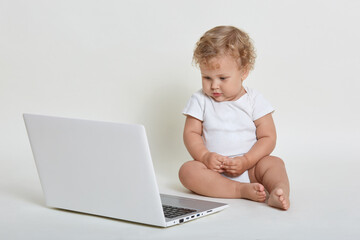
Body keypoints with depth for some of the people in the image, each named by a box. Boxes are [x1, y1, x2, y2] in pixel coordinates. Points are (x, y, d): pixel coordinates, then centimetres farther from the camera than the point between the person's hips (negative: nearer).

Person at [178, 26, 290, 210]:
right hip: (213, 170, 0)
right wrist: (205, 156, -18)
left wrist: (246, 161, -17)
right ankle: (242, 190, -38)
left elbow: (268, 137, -2)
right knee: (187, 170, -28)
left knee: (274, 162, -24)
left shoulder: (254, 100, 2)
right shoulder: (200, 101, 5)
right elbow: (191, 133, 2)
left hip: (249, 168, 0)